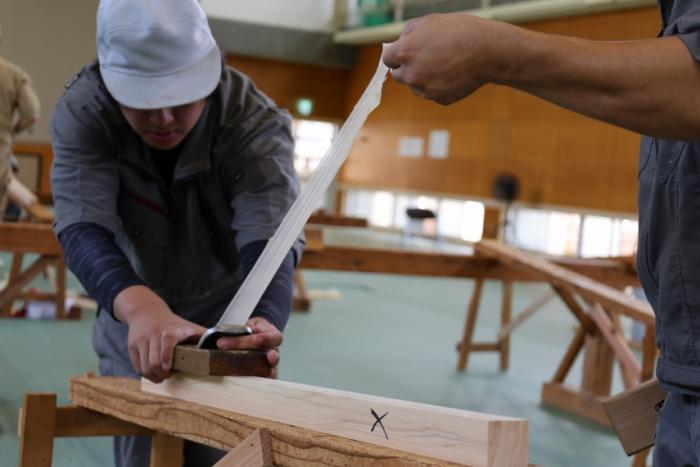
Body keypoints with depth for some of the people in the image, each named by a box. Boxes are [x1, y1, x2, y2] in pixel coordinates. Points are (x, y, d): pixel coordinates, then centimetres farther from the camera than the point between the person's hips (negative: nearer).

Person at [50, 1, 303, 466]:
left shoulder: (257, 123, -28)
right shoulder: (82, 111, -25)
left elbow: (269, 236, -41)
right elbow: (83, 226, -38)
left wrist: (262, 321, -64)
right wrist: (141, 307, -60)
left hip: (228, 325, -1)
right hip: (131, 325, 1)